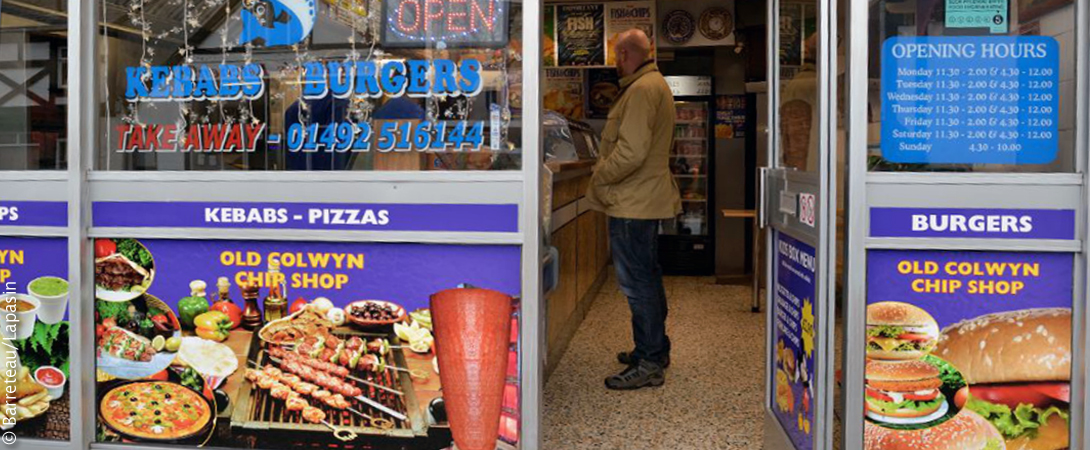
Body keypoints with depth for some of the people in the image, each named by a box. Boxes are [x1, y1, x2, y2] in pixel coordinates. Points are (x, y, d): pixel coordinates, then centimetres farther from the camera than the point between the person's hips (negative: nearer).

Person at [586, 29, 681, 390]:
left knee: (637, 282, -6)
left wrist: (599, 178, -13)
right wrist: (606, 175, 16)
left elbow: (630, 151, -26)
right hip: (647, 197, 11)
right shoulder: (656, 84, 18)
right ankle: (655, 349, 30)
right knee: (648, 276, 18)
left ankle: (649, 364, -1)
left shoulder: (642, 89, -17)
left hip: (632, 202, -11)